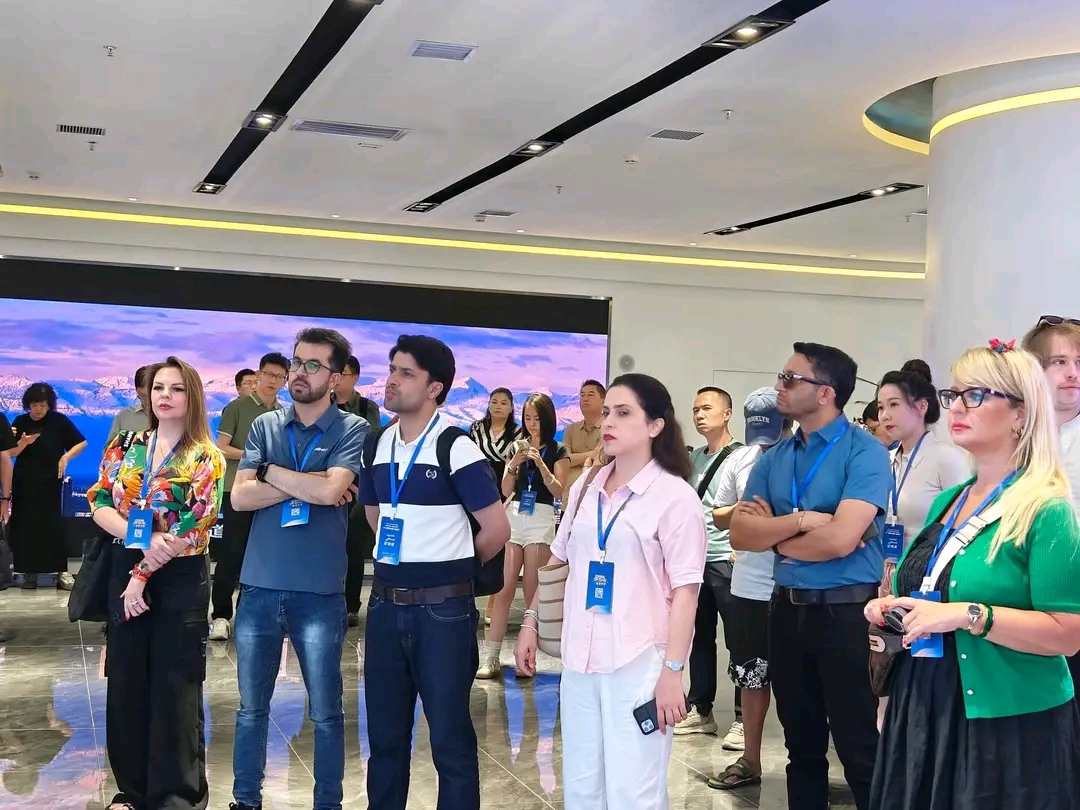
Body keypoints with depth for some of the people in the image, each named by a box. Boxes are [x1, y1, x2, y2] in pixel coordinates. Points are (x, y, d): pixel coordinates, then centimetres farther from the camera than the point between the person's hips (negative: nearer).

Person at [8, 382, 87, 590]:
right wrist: (23, 443, -18)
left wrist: (66, 457, -15)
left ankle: (61, 571, -3)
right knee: (24, 525, 1)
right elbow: (11, 454, 1)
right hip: (23, 483, 2)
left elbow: (82, 443, 0)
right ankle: (29, 572, 8)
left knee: (52, 524, -5)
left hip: (50, 482, -2)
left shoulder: (59, 421, -3)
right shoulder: (20, 422, 3)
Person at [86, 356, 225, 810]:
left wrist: (143, 574, -14)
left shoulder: (205, 459, -6)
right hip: (124, 572, 4)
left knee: (175, 689, 2)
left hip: (181, 580, -4)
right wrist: (141, 538, -17)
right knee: (126, 685, 10)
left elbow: (195, 526, -13)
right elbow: (98, 503, 0)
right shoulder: (125, 447, 7)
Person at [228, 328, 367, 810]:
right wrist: (308, 487, -12)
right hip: (260, 588, 3)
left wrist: (270, 471, -7)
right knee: (251, 708, 14)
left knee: (325, 712, 8)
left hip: (319, 592, -3)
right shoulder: (265, 425, 7)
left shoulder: (353, 430, -4)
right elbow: (240, 497, -4)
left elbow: (331, 489, -20)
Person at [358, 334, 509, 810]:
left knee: (449, 735, 3)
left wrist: (451, 567, 4)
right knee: (384, 732, 15)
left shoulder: (456, 447, -12)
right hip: (385, 604, 6)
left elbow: (497, 528, -10)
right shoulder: (377, 445, 7)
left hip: (442, 608, -6)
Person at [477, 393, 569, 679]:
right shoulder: (518, 446, 11)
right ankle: (491, 658, -3)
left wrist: (540, 464, -17)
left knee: (531, 591, -1)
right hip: (513, 516, 2)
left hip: (541, 519, -2)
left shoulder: (558, 451, 3)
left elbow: (558, 491, -5)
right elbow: (506, 490, 8)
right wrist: (513, 465, -9)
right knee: (504, 588, -3)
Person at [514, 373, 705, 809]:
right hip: (580, 659, 6)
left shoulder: (675, 496, -8)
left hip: (639, 664, -5)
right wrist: (531, 623, 14)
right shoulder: (584, 490, 9)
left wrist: (672, 670, -15)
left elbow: (685, 591, -10)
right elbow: (559, 562, 19)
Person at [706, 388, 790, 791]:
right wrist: (743, 509, -9)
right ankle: (750, 761, 28)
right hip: (749, 587, 5)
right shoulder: (739, 459, 4)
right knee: (752, 676, 15)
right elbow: (719, 517, 11)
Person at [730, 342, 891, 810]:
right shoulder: (774, 459, 8)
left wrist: (774, 534, -7)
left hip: (846, 612, -6)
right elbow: (740, 534, -1)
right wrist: (801, 519, -16)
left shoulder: (865, 452, -11)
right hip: (788, 609, 6)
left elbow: (840, 539, -22)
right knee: (802, 745, 17)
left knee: (860, 749, 1)